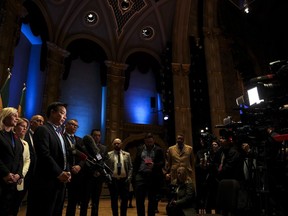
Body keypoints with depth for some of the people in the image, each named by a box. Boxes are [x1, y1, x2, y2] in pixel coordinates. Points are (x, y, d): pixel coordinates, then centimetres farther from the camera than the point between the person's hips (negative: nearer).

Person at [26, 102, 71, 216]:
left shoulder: (59, 132, 17)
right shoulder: (42, 130, -10)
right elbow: (44, 155, -20)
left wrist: (67, 172, 3)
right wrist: (59, 173, -16)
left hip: (60, 181, 9)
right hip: (47, 182, -8)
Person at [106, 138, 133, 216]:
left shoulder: (127, 154, 7)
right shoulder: (108, 154, 3)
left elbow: (130, 168, 6)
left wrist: (129, 178, -3)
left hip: (124, 180, 1)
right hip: (113, 180, -1)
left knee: (125, 199, 1)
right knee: (114, 200, 6)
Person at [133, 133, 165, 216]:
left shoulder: (158, 150, 4)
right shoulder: (140, 149, 10)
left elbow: (162, 163, -2)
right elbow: (136, 163, 9)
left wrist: (154, 165, -21)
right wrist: (134, 175, 2)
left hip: (154, 177, -1)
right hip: (141, 176, 1)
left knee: (152, 200, 7)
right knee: (139, 199, -2)